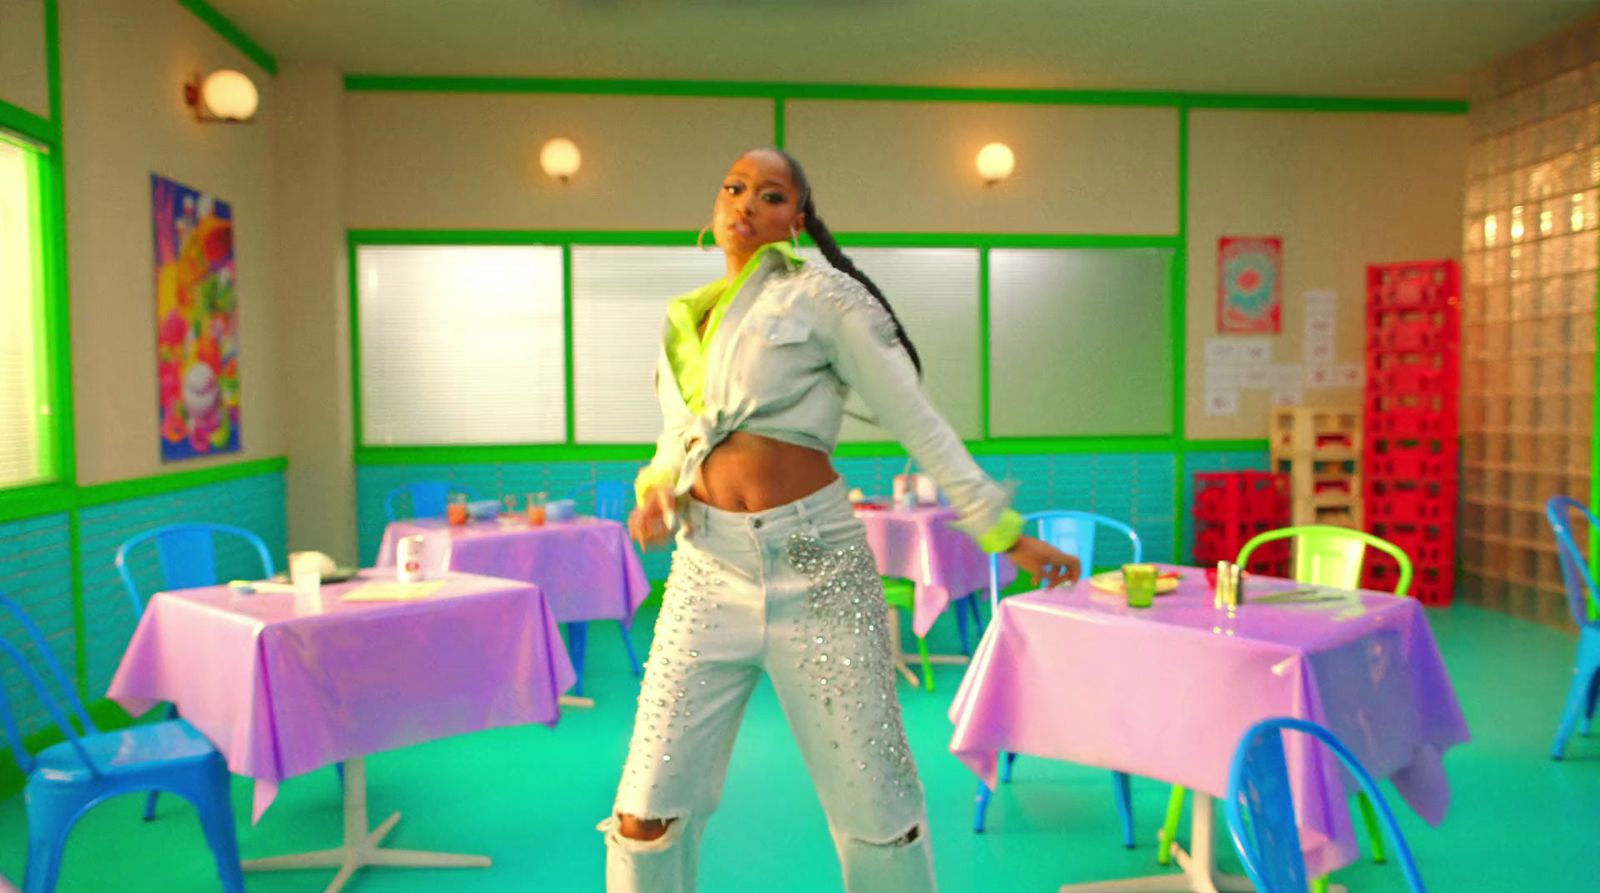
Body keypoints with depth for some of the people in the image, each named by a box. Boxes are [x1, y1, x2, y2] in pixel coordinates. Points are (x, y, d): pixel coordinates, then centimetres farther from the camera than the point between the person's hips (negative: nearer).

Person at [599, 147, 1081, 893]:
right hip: (709, 569, 4)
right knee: (648, 808, 3)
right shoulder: (683, 320, 15)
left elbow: (914, 419, -4)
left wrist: (1004, 532, -6)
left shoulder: (819, 294, -2)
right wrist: (656, 488, 2)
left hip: (814, 562, -4)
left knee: (874, 802, 5)